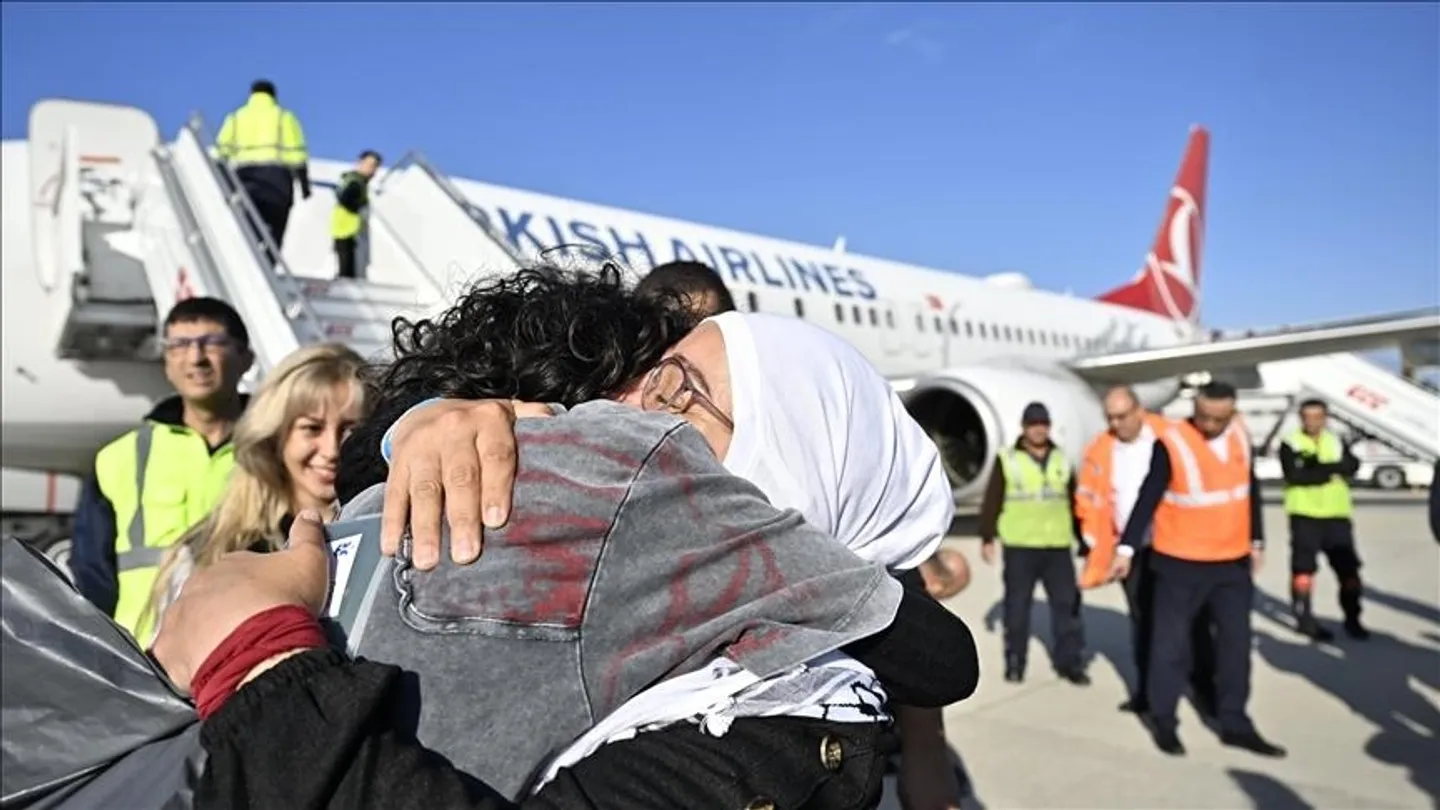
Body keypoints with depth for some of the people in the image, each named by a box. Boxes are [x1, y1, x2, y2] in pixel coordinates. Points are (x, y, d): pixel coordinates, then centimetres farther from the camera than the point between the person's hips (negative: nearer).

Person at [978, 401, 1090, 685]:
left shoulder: (1062, 460, 12)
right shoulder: (1007, 459, 1)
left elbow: (1075, 503, 16)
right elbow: (992, 502, 0)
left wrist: (1084, 541, 14)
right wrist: (987, 538, -5)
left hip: (1058, 546, 3)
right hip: (1019, 546, -3)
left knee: (1067, 604, 4)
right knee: (1017, 606, 4)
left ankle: (1069, 661, 15)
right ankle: (1014, 661, 15)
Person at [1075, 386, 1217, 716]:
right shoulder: (1100, 450, -1)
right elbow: (1090, 500, 6)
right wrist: (1100, 546, 1)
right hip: (1133, 550, 3)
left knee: (1192, 618, 5)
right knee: (1142, 620, 13)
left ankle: (1203, 686, 19)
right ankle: (1146, 689, 24)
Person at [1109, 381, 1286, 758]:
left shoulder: (1240, 439, 3)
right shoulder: (1171, 443, -15)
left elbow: (1251, 491, 15)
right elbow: (1148, 498, -14)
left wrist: (1256, 542, 18)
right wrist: (1127, 547, -16)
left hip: (1233, 561, 6)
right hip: (1180, 562, -5)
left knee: (1236, 643, 11)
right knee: (1171, 642, 3)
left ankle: (1235, 724, 23)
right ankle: (1163, 721, 18)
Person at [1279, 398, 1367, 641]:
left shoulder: (1337, 442, 12)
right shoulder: (1290, 444, -2)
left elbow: (1353, 465, -7)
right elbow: (1294, 475, -17)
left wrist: (1319, 466, -21)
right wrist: (1331, 471, -12)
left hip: (1337, 515, 4)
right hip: (1305, 515, -4)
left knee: (1349, 568, 6)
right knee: (1303, 569, 0)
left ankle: (1352, 619, 18)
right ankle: (1305, 619, 9)